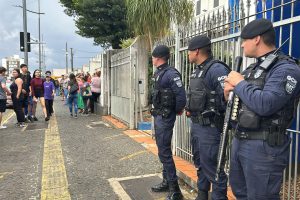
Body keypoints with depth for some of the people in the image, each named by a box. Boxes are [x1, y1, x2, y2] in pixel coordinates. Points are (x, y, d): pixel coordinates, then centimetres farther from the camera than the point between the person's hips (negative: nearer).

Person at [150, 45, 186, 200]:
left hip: (166, 117, -10)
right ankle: (166, 182, 31)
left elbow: (181, 96, -23)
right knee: (162, 150, 17)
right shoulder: (158, 73, 10)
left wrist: (177, 111, -8)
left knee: (164, 152, -6)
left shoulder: (171, 74, -19)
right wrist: (156, 112, 10)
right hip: (158, 115, 10)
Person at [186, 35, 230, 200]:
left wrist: (219, 116, -16)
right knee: (200, 162, 21)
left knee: (212, 166, -1)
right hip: (195, 124, 10)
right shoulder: (197, 71, 14)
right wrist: (190, 109, 9)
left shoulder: (216, 69, -17)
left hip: (209, 127, -10)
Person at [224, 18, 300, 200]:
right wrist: (229, 93, -4)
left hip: (264, 147, -9)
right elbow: (241, 99, 19)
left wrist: (239, 83, -15)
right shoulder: (254, 68, 13)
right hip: (239, 141, 9)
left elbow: (264, 104, -30)